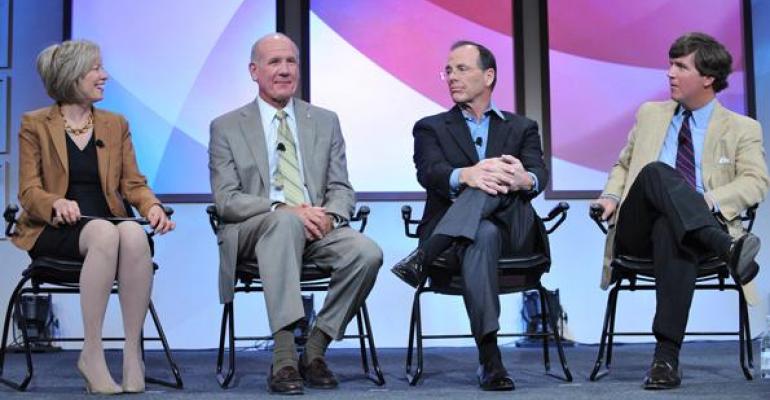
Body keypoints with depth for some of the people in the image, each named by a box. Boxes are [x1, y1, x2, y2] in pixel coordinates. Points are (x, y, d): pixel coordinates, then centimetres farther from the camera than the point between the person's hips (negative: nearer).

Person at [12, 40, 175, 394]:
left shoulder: (115, 124, 20)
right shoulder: (35, 124, 9)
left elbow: (133, 183, 12)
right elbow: (28, 191, 1)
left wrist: (152, 206, -11)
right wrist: (57, 204, -22)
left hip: (106, 225, 3)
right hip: (54, 230, -3)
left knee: (134, 234, -35)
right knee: (105, 233, -38)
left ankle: (133, 352, -31)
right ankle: (91, 353, -33)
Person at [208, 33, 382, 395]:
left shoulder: (325, 121, 17)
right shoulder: (226, 127, 8)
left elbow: (341, 188, 12)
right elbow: (226, 200, -2)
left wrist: (329, 215, -13)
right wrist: (283, 209, -19)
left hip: (318, 229, 3)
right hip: (252, 232, -3)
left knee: (368, 253, -28)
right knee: (284, 222, -38)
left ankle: (314, 350, -12)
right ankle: (283, 358, -41)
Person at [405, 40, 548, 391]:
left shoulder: (521, 128, 19)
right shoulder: (431, 128, 17)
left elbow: (539, 176, -1)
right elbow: (429, 173, -6)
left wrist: (523, 179, -29)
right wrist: (466, 175, -30)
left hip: (513, 230, 1)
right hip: (463, 230, -1)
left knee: (490, 184, -30)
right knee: (483, 236, -38)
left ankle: (423, 258, -37)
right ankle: (489, 359, -44)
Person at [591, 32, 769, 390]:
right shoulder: (650, 115, 24)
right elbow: (623, 166, 29)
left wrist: (710, 200, -18)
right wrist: (612, 195, 6)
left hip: (692, 230, -2)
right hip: (639, 229, 2)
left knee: (671, 232, -41)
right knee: (657, 170, -31)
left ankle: (666, 356, -44)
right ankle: (726, 248, -51)